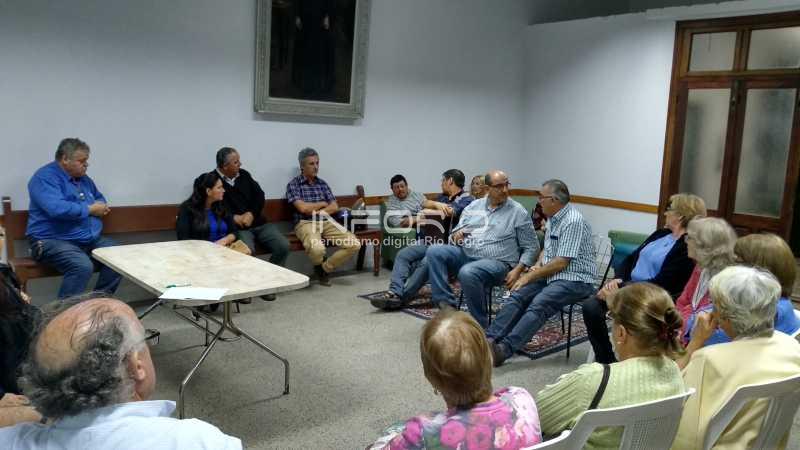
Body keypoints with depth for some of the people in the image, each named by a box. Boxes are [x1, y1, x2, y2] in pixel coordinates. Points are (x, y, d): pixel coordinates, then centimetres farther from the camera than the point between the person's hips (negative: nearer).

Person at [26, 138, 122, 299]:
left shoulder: (83, 178, 16)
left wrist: (101, 207, 6)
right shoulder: (45, 177, -11)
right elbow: (57, 209, -27)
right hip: (54, 240, -8)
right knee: (82, 266, -34)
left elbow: (100, 198, 32)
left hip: (91, 240, 8)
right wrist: (89, 209, -13)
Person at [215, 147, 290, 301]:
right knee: (247, 250, -35)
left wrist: (251, 214, -8)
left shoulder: (244, 175, 14)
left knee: (283, 245, -15)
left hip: (258, 223, 5)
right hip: (236, 227, -5)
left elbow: (259, 196, 10)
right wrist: (234, 217, -18)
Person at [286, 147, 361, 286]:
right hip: (306, 224, -5)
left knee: (354, 244, -16)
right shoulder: (293, 184, 1)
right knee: (317, 248, -38)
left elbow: (334, 207, 8)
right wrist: (322, 203, 3)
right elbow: (303, 208, -12)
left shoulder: (322, 183, 17)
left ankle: (325, 268, 3)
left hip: (327, 222, 5)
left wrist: (315, 210, -7)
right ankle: (318, 266, 2)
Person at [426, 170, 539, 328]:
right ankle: (446, 303, -21)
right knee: (434, 251, -19)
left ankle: (479, 322, -17)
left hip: (495, 262, -5)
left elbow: (531, 248, 4)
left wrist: (517, 270, -11)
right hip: (465, 254, 5)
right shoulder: (473, 206, 14)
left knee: (467, 273, -36)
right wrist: (456, 235, -7)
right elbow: (455, 233, 19)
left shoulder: (518, 212, 2)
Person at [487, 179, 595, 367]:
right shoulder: (553, 218, 14)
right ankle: (489, 339, -24)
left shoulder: (573, 221, -16)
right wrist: (538, 264, 4)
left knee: (539, 304, -31)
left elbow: (561, 263, -19)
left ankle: (505, 349, -41)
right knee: (518, 295, -14)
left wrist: (530, 276, -13)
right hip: (551, 275, 8)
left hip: (574, 279, -8)